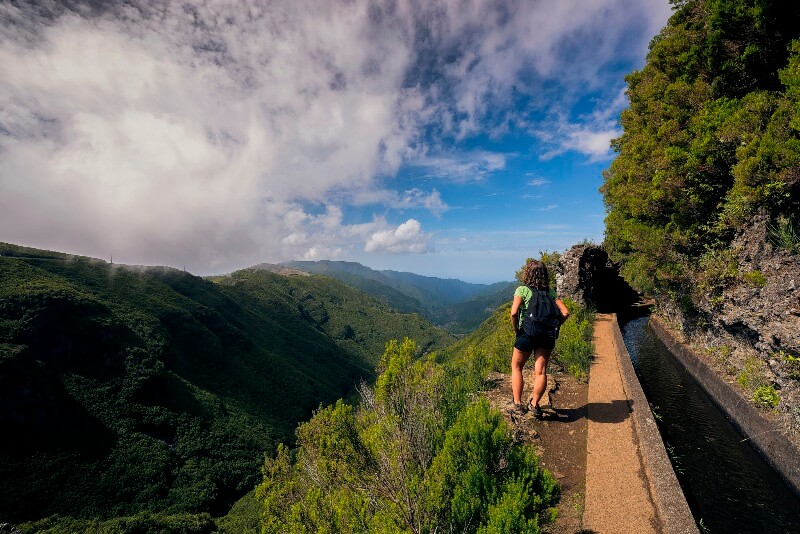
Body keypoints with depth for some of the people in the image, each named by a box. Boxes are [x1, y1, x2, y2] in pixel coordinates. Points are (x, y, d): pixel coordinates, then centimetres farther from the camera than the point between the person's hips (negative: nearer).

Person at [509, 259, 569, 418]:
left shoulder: (522, 290, -6)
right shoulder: (550, 292, 7)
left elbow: (514, 313, -18)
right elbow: (565, 312, -1)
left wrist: (516, 330, -4)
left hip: (526, 334, -3)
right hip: (547, 336, 3)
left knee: (516, 368, 14)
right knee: (540, 371, 9)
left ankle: (518, 404, 14)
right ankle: (534, 404, 6)